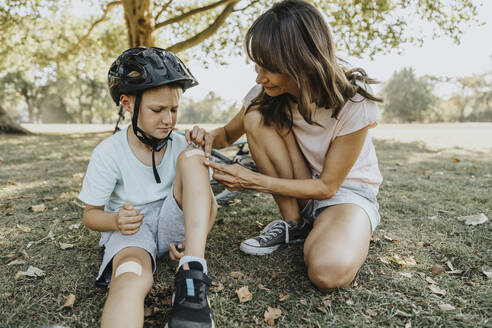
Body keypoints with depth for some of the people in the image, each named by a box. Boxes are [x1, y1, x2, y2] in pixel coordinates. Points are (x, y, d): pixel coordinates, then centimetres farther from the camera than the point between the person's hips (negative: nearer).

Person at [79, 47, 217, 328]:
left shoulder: (180, 144, -3)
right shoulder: (108, 153, -9)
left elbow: (208, 201, 1)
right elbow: (90, 214, -1)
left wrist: (195, 240, -18)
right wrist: (115, 221, -25)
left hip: (173, 221, 3)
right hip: (129, 230, -2)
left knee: (192, 157, -22)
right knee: (133, 276, -40)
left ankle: (192, 274, -31)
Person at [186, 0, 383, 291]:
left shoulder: (353, 102, -26)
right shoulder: (267, 92, -13)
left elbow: (327, 186, -21)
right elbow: (230, 133, 5)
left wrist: (254, 181, -29)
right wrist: (209, 137, -20)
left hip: (348, 189, -4)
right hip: (299, 183, 5)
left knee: (330, 271, -37)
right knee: (256, 117, -21)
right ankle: (294, 223, -9)